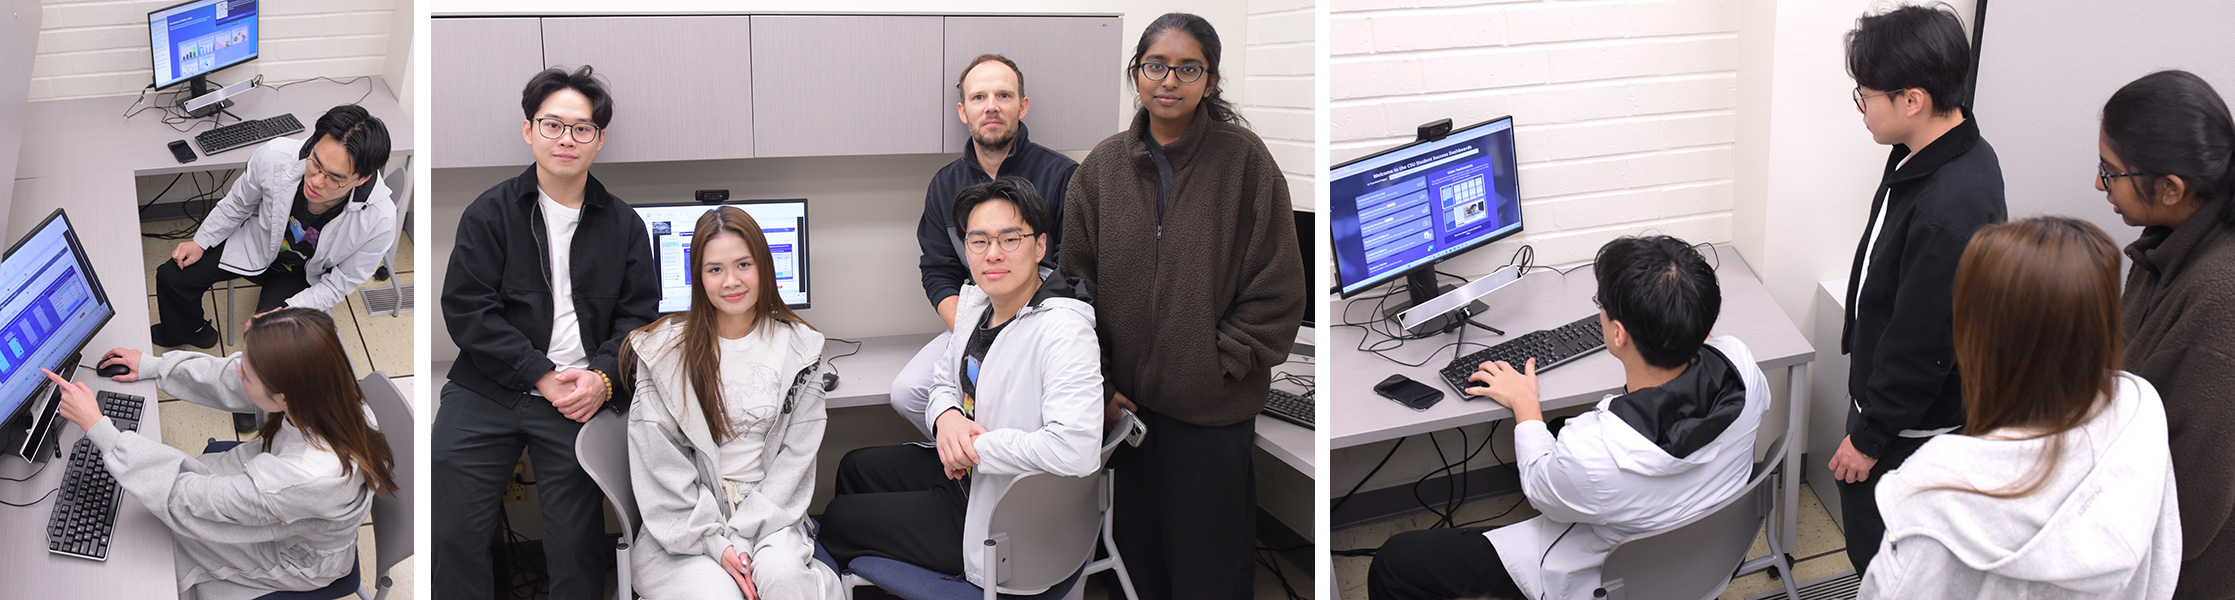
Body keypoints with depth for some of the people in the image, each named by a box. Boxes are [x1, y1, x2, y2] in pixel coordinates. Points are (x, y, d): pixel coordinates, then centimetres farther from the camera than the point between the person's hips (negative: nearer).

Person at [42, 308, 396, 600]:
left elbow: (184, 499, -33)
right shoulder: (330, 387, -30)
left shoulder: (305, 481, -48)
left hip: (296, 560, -5)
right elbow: (227, 378, -7)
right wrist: (153, 367, 5)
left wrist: (96, 427, -27)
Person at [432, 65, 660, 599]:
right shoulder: (490, 213, 4)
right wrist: (541, 376, -13)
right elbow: (466, 309, -4)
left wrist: (603, 377, -12)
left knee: (577, 544, -3)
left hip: (581, 397, 1)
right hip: (488, 390, 0)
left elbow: (639, 315, 8)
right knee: (453, 533, -4)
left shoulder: (624, 225, 11)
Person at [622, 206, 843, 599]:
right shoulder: (665, 352, -2)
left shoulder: (800, 348, 4)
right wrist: (715, 540, -14)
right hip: (687, 520, -1)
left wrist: (741, 534, -10)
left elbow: (796, 455, 1)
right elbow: (660, 466, -4)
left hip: (768, 511, 1)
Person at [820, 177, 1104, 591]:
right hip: (964, 473, 9)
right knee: (855, 468, 26)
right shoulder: (978, 301, -2)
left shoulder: (1063, 331, -31)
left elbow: (1076, 450, -42)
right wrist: (947, 418, -11)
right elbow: (946, 382, 15)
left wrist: (976, 449, -28)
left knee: (836, 519, 8)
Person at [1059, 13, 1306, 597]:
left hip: (1215, 409, -3)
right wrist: (1095, 382, -1)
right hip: (1125, 405, 3)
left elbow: (1277, 288, -6)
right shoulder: (1102, 167, 3)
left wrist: (1222, 363, -11)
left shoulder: (1245, 161, -7)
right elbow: (1076, 281, 6)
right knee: (1139, 553, 16)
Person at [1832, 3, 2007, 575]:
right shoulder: (1958, 151, -2)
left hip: (1910, 430, -9)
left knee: (1877, 550, 7)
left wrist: (1869, 437, -14)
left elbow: (1921, 346, -26)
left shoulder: (1950, 211, -34)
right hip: (1885, 393, 9)